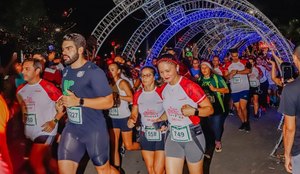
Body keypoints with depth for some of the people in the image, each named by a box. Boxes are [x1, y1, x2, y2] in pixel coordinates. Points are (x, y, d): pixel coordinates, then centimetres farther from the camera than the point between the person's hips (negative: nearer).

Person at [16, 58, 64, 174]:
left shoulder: (47, 87, -16)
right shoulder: (20, 89, 5)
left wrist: (54, 121, -16)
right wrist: (23, 117, 5)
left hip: (45, 131, -7)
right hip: (30, 133, 7)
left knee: (34, 160, -13)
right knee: (47, 160, 18)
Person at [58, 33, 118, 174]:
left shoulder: (94, 72, -17)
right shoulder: (65, 71, 9)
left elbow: (108, 102, -21)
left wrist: (79, 101, -25)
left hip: (94, 130, -6)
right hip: (72, 128, 7)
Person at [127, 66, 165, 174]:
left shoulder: (161, 92, -11)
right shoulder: (138, 95, 4)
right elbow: (134, 114, 11)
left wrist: (162, 120, -22)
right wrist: (131, 120, -11)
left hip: (161, 134, -4)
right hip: (146, 135, 4)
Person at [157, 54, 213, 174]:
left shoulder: (190, 86, -17)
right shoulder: (163, 90, 2)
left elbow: (210, 109, -14)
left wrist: (194, 111, -30)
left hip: (192, 135, -5)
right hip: (173, 137, 5)